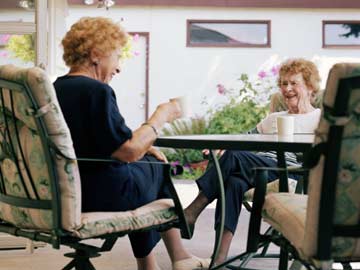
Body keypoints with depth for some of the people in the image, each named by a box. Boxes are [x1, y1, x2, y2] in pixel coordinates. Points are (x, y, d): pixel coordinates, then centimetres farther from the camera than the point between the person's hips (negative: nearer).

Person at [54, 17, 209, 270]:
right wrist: (160, 117, -9)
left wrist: (141, 146, 12)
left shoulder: (57, 88, 6)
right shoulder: (96, 90, -21)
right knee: (162, 169, 15)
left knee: (147, 162, 22)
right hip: (102, 194, -8)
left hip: (70, 187, 8)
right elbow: (130, 151, -23)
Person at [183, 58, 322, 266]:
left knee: (234, 157, -27)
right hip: (261, 170, 5)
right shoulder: (274, 118, 34)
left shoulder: (320, 118, 15)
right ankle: (220, 257, -37)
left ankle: (191, 213, -22)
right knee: (234, 182, -31)